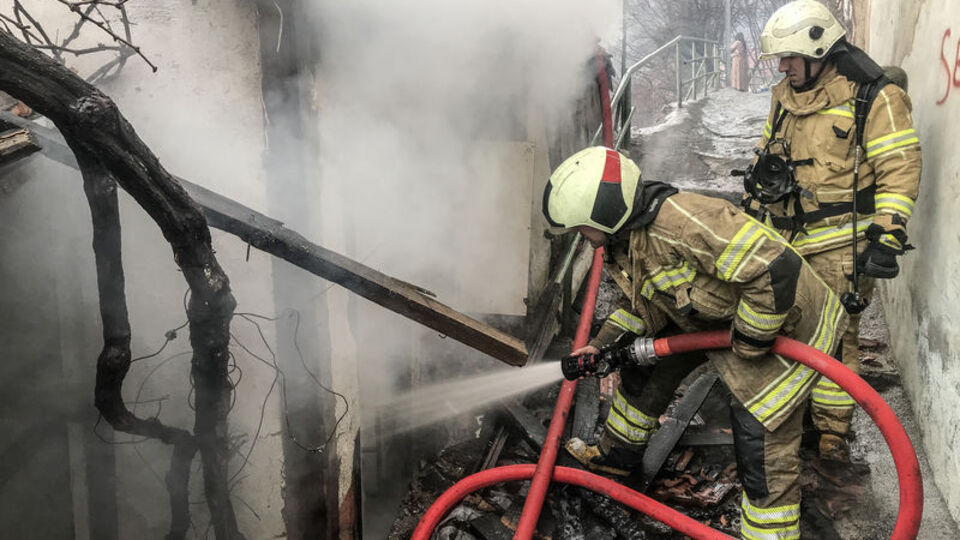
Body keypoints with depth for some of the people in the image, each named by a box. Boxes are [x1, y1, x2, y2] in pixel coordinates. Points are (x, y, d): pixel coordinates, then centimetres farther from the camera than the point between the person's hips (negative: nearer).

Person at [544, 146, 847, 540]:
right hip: (715, 316, 10)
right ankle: (617, 455, 39)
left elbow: (776, 269, -38)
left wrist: (750, 340, -25)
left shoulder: (682, 220, -37)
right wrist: (603, 345, 2)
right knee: (644, 359, 16)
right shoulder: (624, 238, -3)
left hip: (783, 325, -9)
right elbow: (648, 305, 12)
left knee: (762, 441, -10)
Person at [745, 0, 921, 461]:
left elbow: (900, 171, -13)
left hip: (839, 245, -7)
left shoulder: (874, 98, -10)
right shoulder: (784, 96, 12)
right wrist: (750, 214, 23)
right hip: (782, 237, 7)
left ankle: (833, 429, 12)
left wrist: (886, 239, -19)